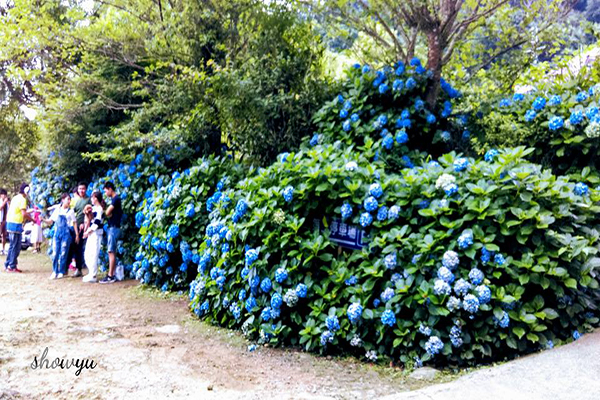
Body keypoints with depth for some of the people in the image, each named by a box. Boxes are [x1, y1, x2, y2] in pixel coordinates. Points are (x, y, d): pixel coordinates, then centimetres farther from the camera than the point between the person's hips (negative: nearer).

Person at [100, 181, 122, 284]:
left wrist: (110, 214, 3)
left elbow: (107, 213, -17)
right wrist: (111, 214, -9)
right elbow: (109, 213, 12)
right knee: (112, 252, 10)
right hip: (112, 227, 10)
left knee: (111, 252, -8)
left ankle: (110, 276, -7)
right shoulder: (114, 199, 17)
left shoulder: (116, 199, -12)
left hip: (114, 228, -10)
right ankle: (113, 274, 13)